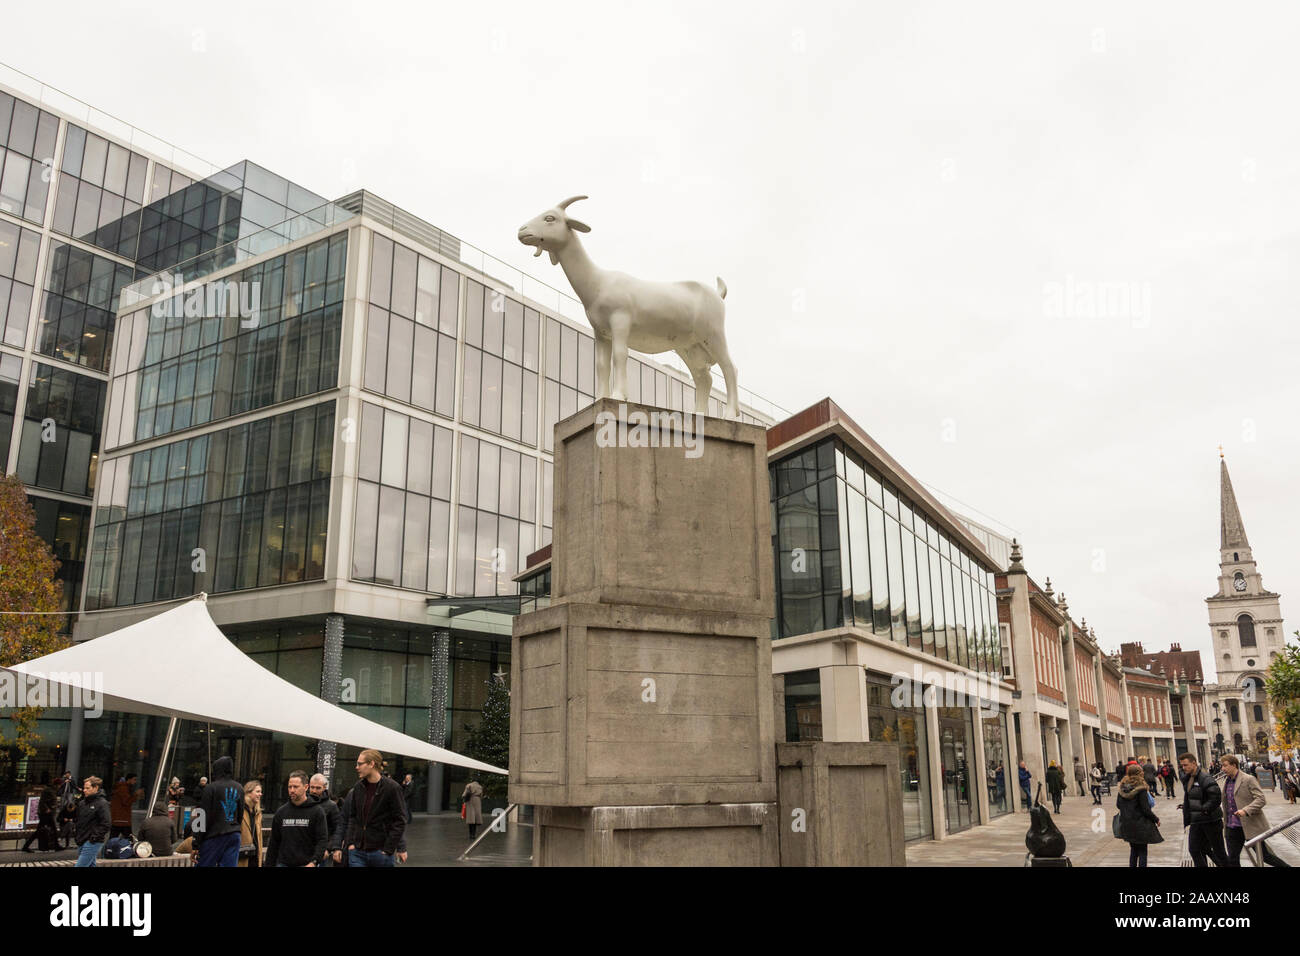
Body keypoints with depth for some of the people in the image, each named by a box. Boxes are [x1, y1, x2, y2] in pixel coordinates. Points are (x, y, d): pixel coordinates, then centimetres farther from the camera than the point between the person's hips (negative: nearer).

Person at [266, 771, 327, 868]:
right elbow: (274, 843, 16)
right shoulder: (281, 812, 10)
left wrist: (314, 861, -21)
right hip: (283, 864, 3)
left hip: (306, 864, -3)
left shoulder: (317, 811, -2)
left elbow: (323, 840, -8)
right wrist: (269, 864, 10)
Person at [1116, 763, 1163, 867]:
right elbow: (1145, 809, -16)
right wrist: (1156, 819, -2)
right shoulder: (1141, 789, -18)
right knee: (1142, 851, 6)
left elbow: (1118, 805, 7)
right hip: (1140, 825, -6)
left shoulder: (1122, 788, 1)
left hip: (1126, 824, 6)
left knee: (1133, 849, 19)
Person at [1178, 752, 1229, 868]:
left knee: (1218, 850, 6)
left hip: (1211, 820, -8)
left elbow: (1217, 798, -23)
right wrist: (1186, 806, 7)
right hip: (1196, 821, 8)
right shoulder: (1187, 779, 8)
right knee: (1194, 849, 8)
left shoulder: (1205, 778, -19)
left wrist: (1204, 809, -24)